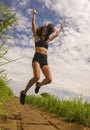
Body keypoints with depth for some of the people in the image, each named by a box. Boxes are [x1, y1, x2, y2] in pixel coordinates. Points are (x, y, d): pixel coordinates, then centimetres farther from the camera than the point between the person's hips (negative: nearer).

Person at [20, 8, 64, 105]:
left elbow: (56, 34, 37)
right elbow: (33, 25, 6)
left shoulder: (48, 39, 25)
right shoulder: (36, 36, 15)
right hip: (37, 59, -4)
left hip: (45, 61, 5)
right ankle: (24, 92, -9)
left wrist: (61, 28, 49)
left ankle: (39, 85, 19)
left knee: (49, 79, -16)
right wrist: (34, 14, 3)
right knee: (37, 76, -30)